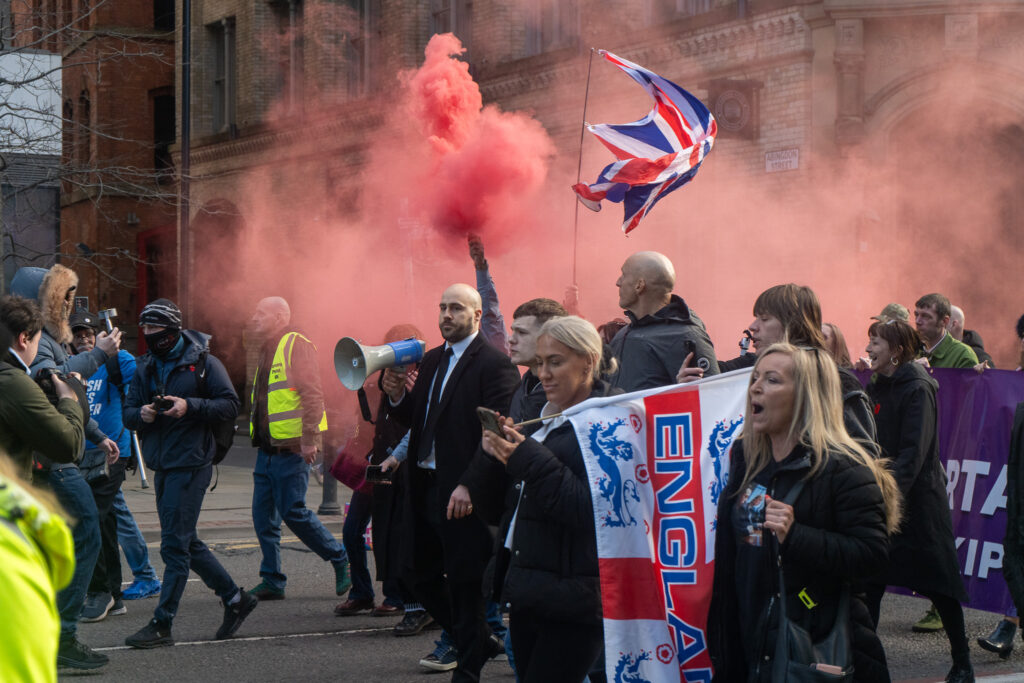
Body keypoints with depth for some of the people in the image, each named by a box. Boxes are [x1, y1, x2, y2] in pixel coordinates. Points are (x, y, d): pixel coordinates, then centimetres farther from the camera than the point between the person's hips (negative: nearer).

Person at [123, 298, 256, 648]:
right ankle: (235, 598, 27)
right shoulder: (146, 368, 14)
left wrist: (190, 406, -22)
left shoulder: (202, 362, -5)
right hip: (162, 466, 8)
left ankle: (162, 624, -5)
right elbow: (128, 412, 12)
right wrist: (142, 414, -11)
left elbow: (230, 405, -9)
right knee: (186, 542, 14)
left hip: (191, 463, -8)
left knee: (174, 544, -8)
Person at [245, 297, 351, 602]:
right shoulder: (267, 351, 19)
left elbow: (312, 394, -16)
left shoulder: (296, 345, -9)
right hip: (267, 448, 9)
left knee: (293, 511, -9)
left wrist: (309, 438, -22)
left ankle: (340, 558, 7)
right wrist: (257, 436, 19)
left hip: (291, 449, -9)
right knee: (263, 516, 6)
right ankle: (272, 581, 11)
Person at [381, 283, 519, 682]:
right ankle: (476, 642, 30)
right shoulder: (431, 360, 16)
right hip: (426, 487, 8)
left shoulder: (494, 365, -11)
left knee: (464, 585, 0)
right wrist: (398, 397, -2)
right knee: (423, 578, 13)